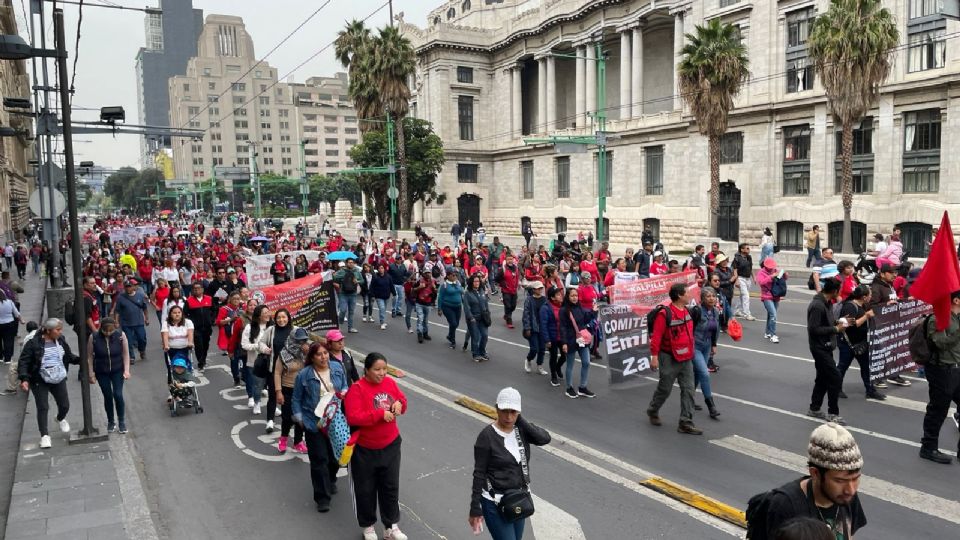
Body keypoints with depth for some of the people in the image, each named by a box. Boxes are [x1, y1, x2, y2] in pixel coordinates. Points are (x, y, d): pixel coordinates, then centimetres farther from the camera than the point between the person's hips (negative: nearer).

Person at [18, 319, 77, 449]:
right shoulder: (34, 343, -16)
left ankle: (60, 419, 43)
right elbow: (24, 361, -15)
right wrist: (24, 378, -25)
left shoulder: (61, 340, 0)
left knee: (65, 405, 9)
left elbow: (69, 356, 12)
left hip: (59, 379, 5)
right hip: (39, 381, -4)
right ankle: (44, 435, 8)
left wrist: (80, 359, -6)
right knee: (43, 408, -4)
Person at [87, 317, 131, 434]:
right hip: (101, 373, 0)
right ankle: (111, 422, 26)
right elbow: (90, 356, -6)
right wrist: (91, 374, -5)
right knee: (108, 396, 8)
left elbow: (125, 353, -6)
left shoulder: (121, 336, -14)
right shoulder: (93, 338, -16)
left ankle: (121, 421, 11)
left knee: (118, 395, -7)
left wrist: (126, 370, -10)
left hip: (118, 370, 0)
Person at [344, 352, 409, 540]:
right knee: (366, 489, 12)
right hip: (365, 449, -4)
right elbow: (353, 417, -26)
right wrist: (380, 414, -30)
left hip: (390, 446, 4)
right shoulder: (357, 389, -19)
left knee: (391, 487, 12)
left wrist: (399, 403, -13)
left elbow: (402, 400, 11)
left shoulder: (390, 382, -2)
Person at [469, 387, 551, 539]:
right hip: (496, 503, -6)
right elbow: (479, 474, -14)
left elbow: (545, 438, -18)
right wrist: (475, 509, -12)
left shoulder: (521, 429, -2)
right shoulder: (487, 436, -18)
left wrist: (520, 420, -17)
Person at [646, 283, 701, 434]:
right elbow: (656, 336, -19)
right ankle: (653, 411, 33)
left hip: (686, 358, 7)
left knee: (688, 389, 3)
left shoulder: (687, 311, 7)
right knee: (665, 389, 7)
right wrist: (654, 356, -20)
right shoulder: (665, 314, -18)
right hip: (669, 359, -7)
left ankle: (686, 423, 7)